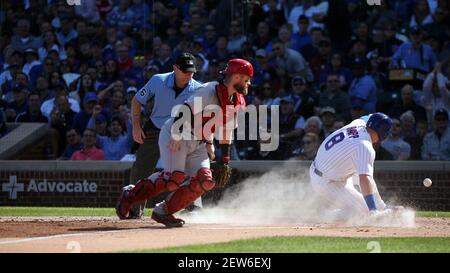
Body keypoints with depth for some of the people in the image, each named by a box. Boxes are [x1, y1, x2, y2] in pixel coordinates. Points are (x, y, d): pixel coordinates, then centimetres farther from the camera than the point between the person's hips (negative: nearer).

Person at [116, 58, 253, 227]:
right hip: (176, 134, -8)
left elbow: (226, 131, 18)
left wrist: (225, 158, 16)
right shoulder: (211, 91, -17)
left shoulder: (238, 102, 8)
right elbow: (186, 109, -22)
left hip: (198, 144, 8)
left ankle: (163, 211, -6)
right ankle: (130, 195, -5)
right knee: (175, 177, -24)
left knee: (205, 181, -12)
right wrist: (176, 135, -31)